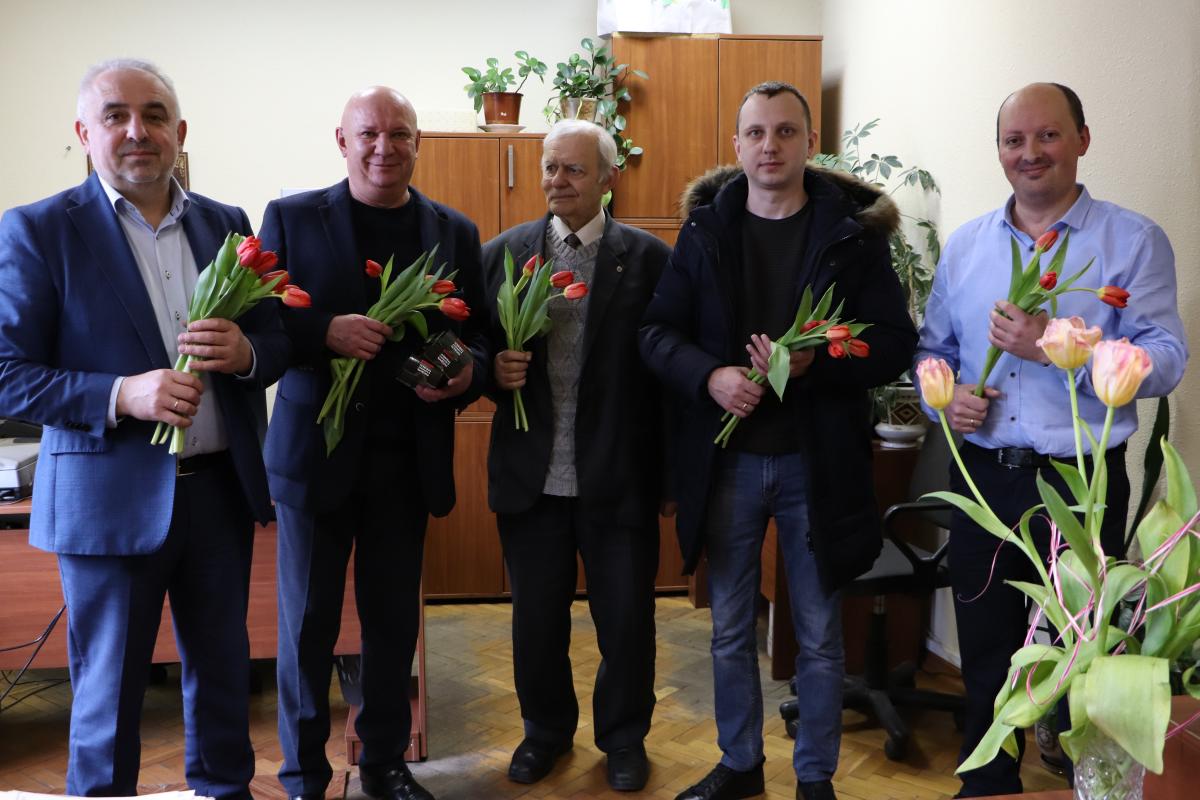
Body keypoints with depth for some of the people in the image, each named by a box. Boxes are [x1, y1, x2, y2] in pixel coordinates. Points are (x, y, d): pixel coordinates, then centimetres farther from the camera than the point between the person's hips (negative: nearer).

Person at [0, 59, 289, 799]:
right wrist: (123, 395, -23)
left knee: (223, 670, 18)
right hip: (112, 500, -4)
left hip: (222, 489, 4)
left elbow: (280, 342, 8)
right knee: (109, 692, 10)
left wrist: (245, 352, -15)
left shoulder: (227, 224, 6)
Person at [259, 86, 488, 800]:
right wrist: (324, 332, -22)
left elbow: (479, 334, 9)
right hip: (316, 452, -2)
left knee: (394, 621, 14)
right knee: (308, 625, 8)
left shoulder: (455, 232, 7)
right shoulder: (291, 218, 1)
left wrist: (467, 373, -14)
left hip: (409, 457, 2)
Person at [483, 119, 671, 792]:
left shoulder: (650, 257, -2)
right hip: (531, 476, 2)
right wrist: (494, 369, -15)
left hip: (620, 477, -2)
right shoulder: (503, 252, 5)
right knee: (536, 617, 16)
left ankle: (625, 735, 35)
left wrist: (671, 468, -7)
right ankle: (546, 728, 40)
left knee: (626, 616, 11)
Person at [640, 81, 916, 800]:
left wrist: (814, 363, -22)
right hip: (726, 460, 2)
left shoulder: (853, 230, -3)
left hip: (818, 461, -2)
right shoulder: (705, 229, 3)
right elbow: (658, 331, 1)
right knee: (731, 630, 16)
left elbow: (896, 342, -6)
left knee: (820, 637, 12)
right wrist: (710, 375, -18)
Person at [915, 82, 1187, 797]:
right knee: (986, 655, 16)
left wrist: (1057, 349, -23)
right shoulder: (966, 245, 9)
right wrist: (944, 396, -7)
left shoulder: (1134, 241, -3)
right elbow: (933, 348, 14)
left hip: (1082, 484, -3)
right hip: (982, 477, 4)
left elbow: (1166, 360, -11)